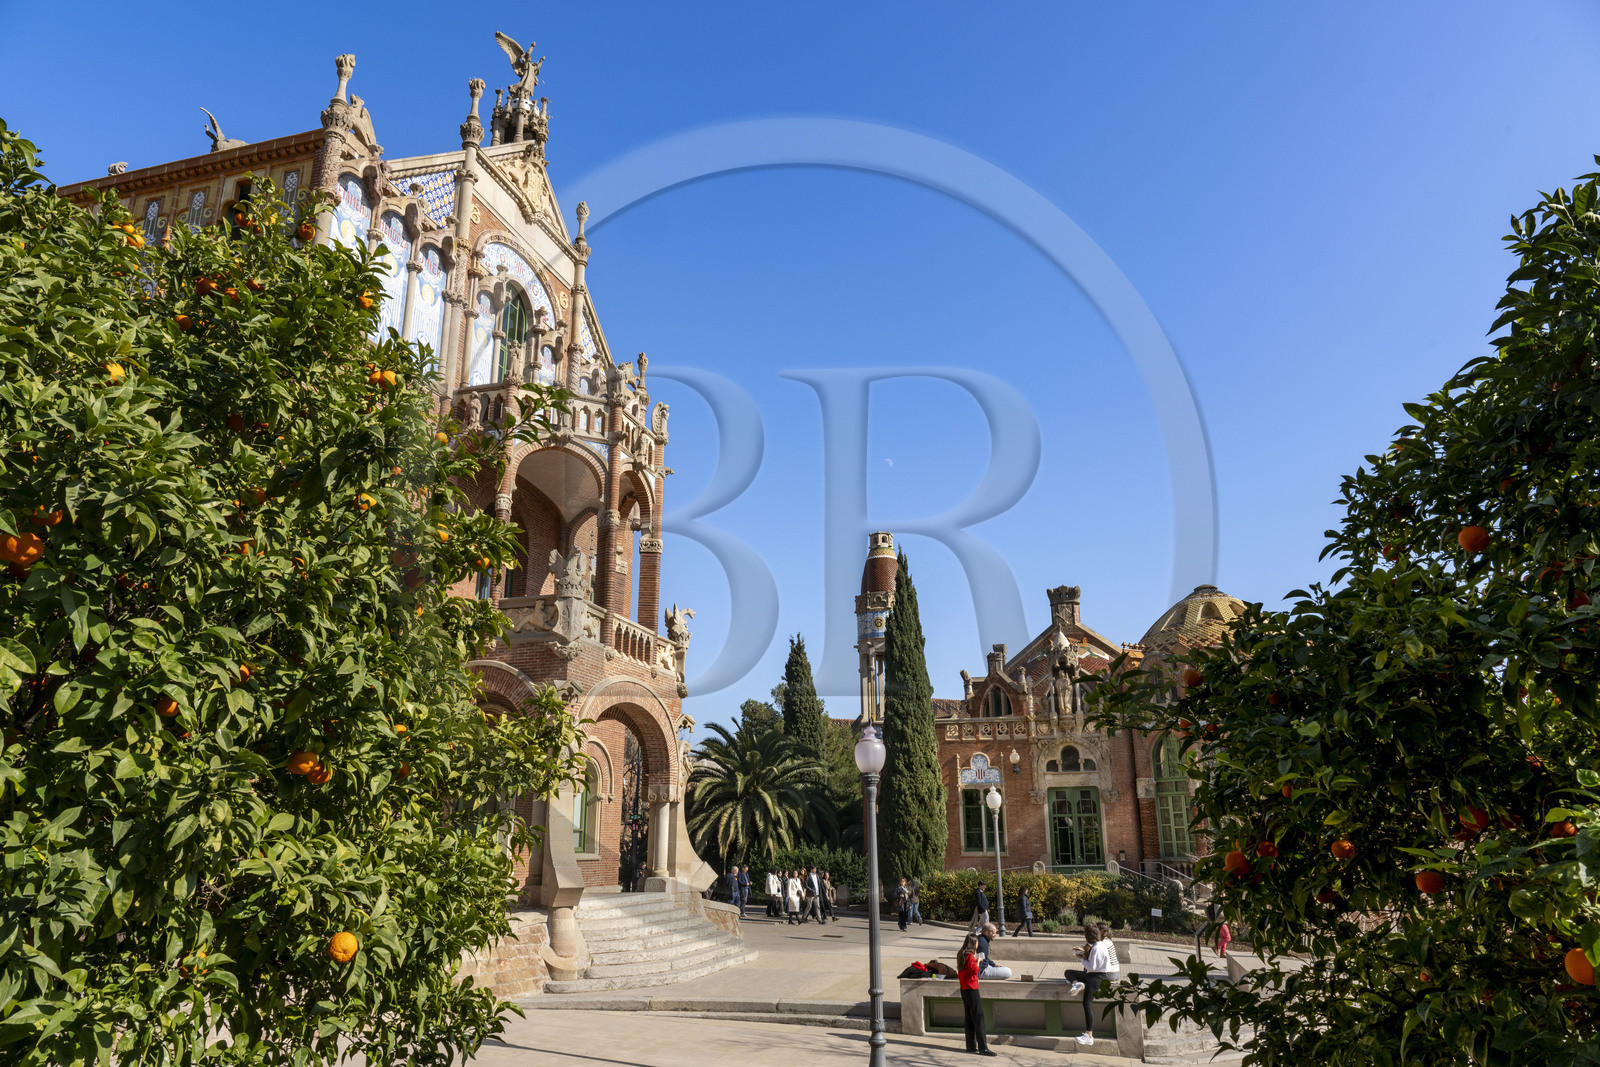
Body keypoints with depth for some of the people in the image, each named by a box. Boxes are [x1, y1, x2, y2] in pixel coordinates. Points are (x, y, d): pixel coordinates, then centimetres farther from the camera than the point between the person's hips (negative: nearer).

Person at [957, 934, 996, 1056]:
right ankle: (983, 1048, -5)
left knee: (969, 1019, 13)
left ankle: (971, 1046, 17)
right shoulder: (970, 956, -17)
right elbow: (975, 970, -21)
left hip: (964, 989, 9)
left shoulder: (960, 955, 10)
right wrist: (978, 961, -6)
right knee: (978, 1019, -5)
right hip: (972, 989, -9)